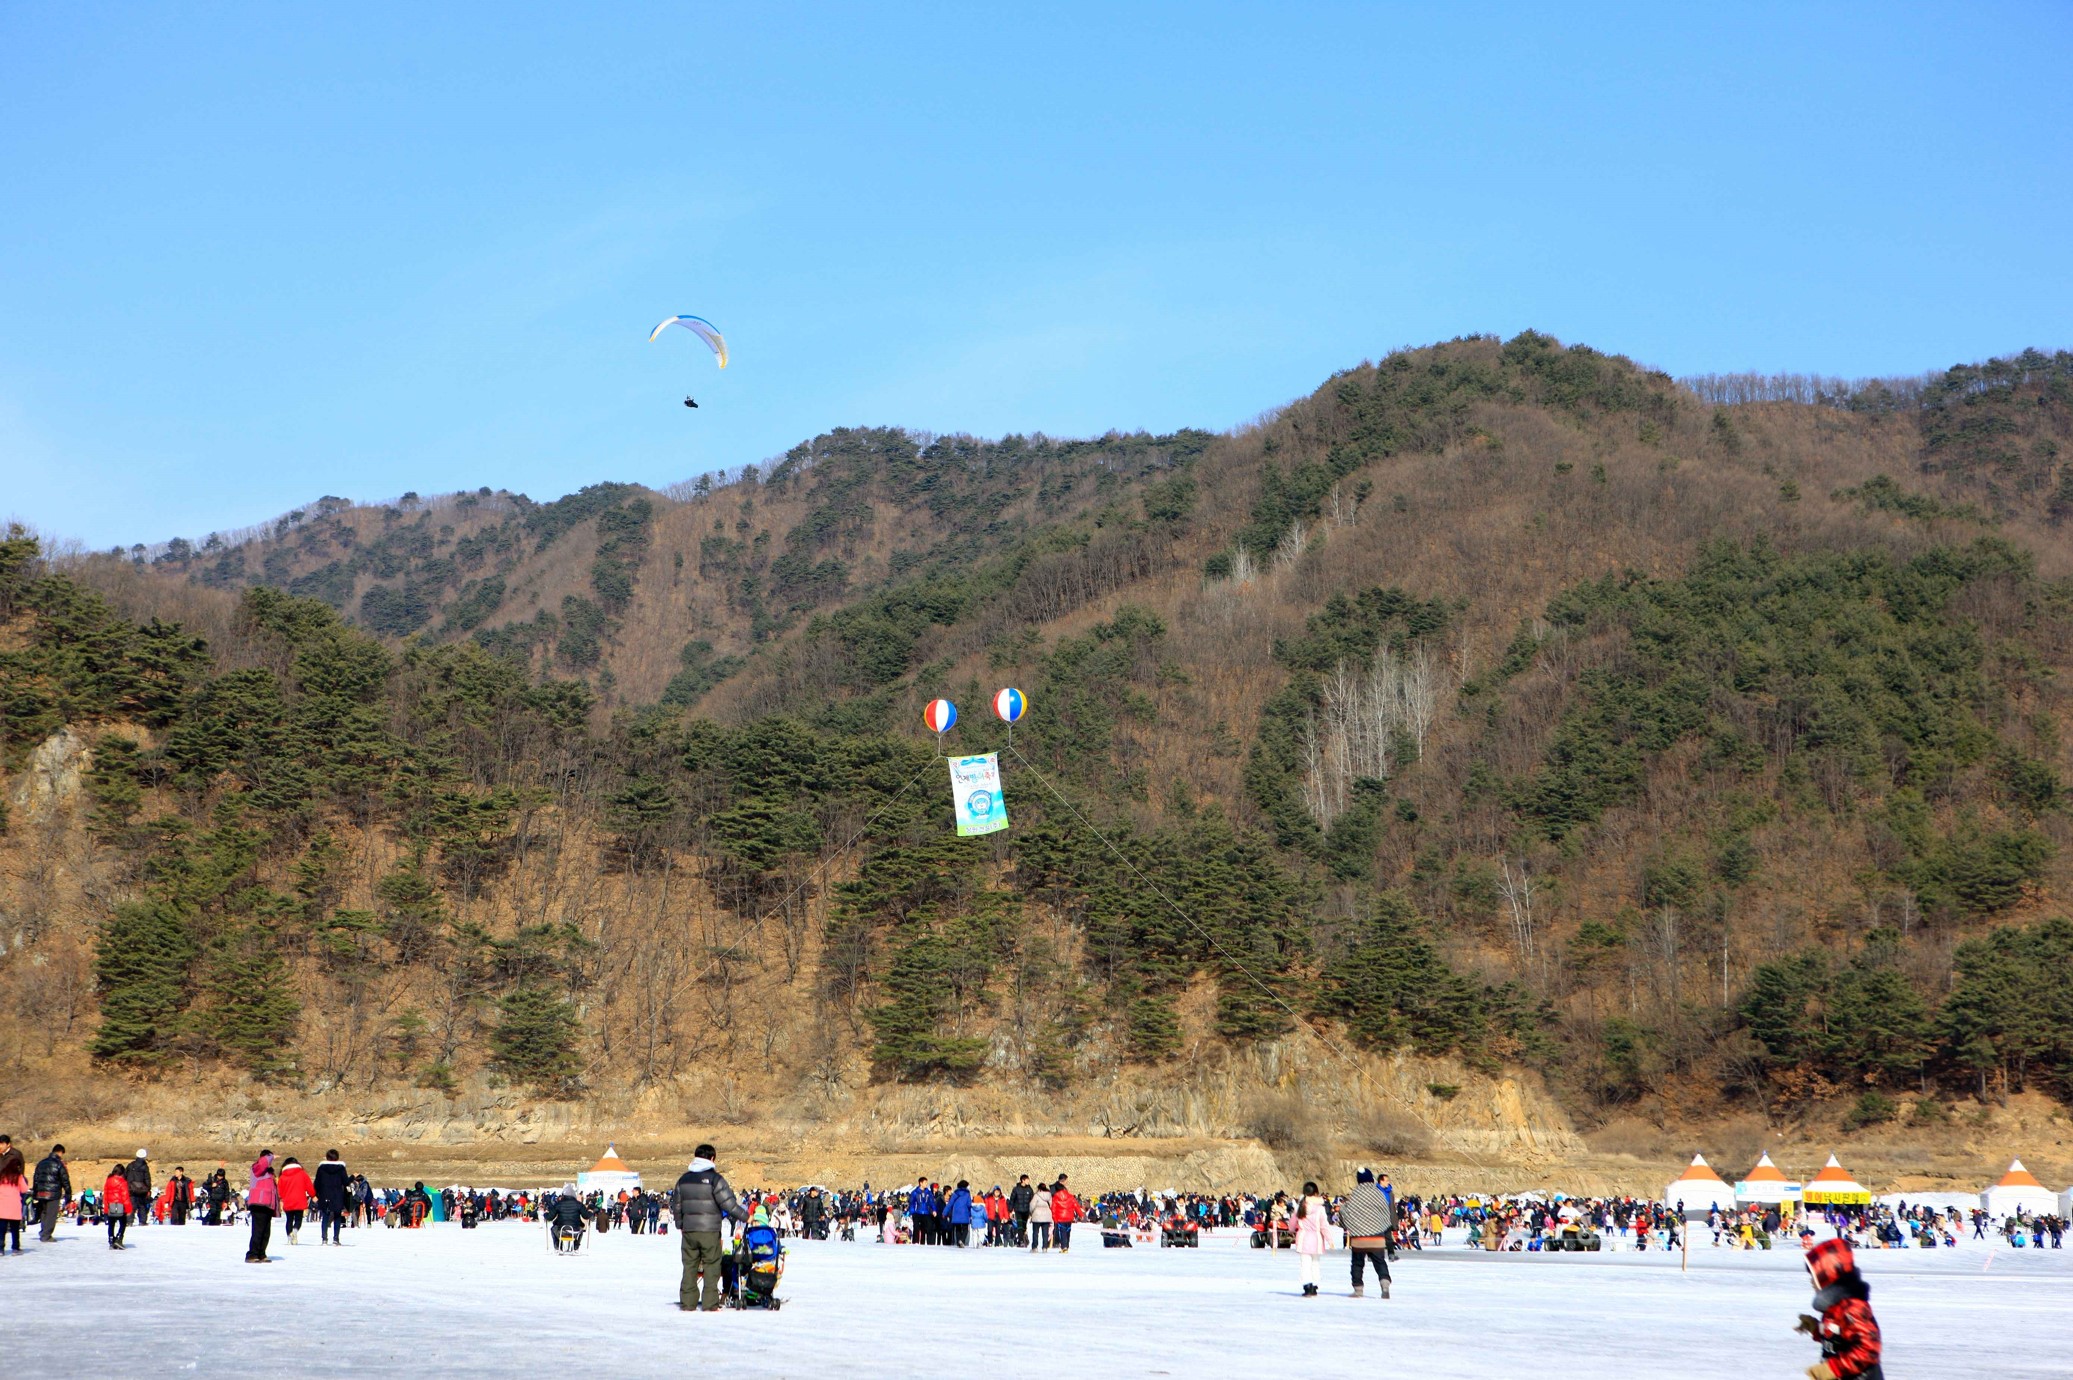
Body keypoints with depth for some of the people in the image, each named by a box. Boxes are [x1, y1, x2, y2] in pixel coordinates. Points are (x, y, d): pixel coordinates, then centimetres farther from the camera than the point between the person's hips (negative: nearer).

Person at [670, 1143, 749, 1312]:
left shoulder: (684, 1179, 9)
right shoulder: (714, 1178, -8)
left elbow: (676, 1205, 17)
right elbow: (728, 1203, -13)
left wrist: (680, 1225, 30)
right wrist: (745, 1216, 0)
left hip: (688, 1230, 5)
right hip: (709, 1230, -5)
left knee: (689, 1266, 10)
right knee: (711, 1266, 1)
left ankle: (688, 1303, 10)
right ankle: (710, 1304, -2)